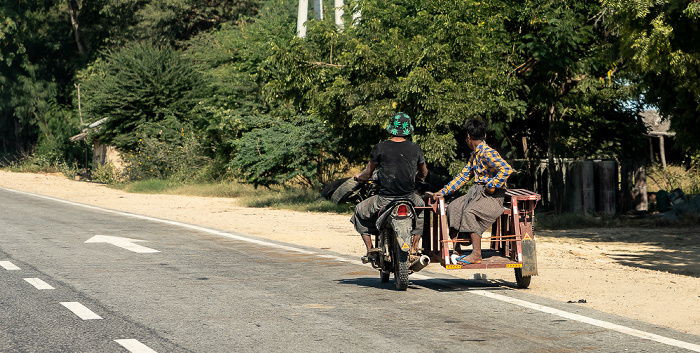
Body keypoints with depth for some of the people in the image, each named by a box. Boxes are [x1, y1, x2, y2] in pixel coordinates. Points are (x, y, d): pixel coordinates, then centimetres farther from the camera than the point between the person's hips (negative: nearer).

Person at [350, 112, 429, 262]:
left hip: (385, 199, -2)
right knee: (421, 207, 37)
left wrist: (359, 176, 27)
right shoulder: (415, 148, -1)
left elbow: (368, 173, 4)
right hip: (409, 197, 3)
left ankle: (370, 248, 14)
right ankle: (414, 248, 33)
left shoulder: (379, 148, -7)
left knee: (360, 211, 25)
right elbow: (424, 173, 15)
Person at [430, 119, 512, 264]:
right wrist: (443, 192, 13)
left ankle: (477, 255, -29)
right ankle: (456, 249, 0)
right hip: (477, 192, 10)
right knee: (453, 207, 1)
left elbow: (506, 169, -28)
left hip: (493, 196, -10)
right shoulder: (475, 155, 16)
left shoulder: (488, 153, -15)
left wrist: (491, 186, -21)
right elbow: (463, 176, 20)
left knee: (470, 211, -31)